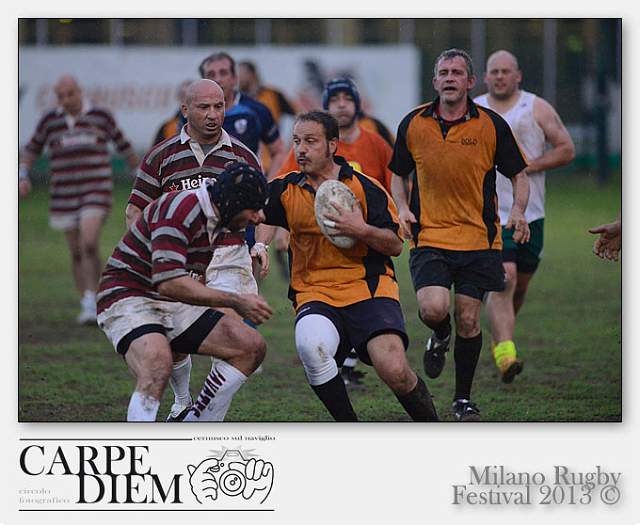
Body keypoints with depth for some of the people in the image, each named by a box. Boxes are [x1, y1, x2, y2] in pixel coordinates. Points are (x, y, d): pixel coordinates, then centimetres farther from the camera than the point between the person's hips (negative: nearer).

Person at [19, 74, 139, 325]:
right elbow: (31, 150, 14)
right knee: (76, 254, 7)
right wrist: (22, 176, -2)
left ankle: (91, 304, -16)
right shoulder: (50, 121, 4)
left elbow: (123, 144, 13)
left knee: (89, 245, -19)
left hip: (96, 191, -3)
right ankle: (87, 305, 19)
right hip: (63, 197, 3)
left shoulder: (101, 116, 1)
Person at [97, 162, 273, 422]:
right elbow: (168, 283, -30)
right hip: (128, 300, -9)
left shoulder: (213, 217, 9)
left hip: (173, 306, 9)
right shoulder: (179, 209, -21)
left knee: (252, 347, 0)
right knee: (157, 366, -37)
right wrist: (235, 301, -25)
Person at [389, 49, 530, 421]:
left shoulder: (492, 125, -2)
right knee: (433, 309, -20)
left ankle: (464, 398, 17)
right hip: (429, 236, 0)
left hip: (479, 237, 0)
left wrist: (518, 212, -13)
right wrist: (403, 208, -2)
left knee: (468, 320, 0)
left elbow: (519, 175, 6)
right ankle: (441, 337, 18)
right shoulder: (413, 124, 2)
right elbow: (399, 174, 16)